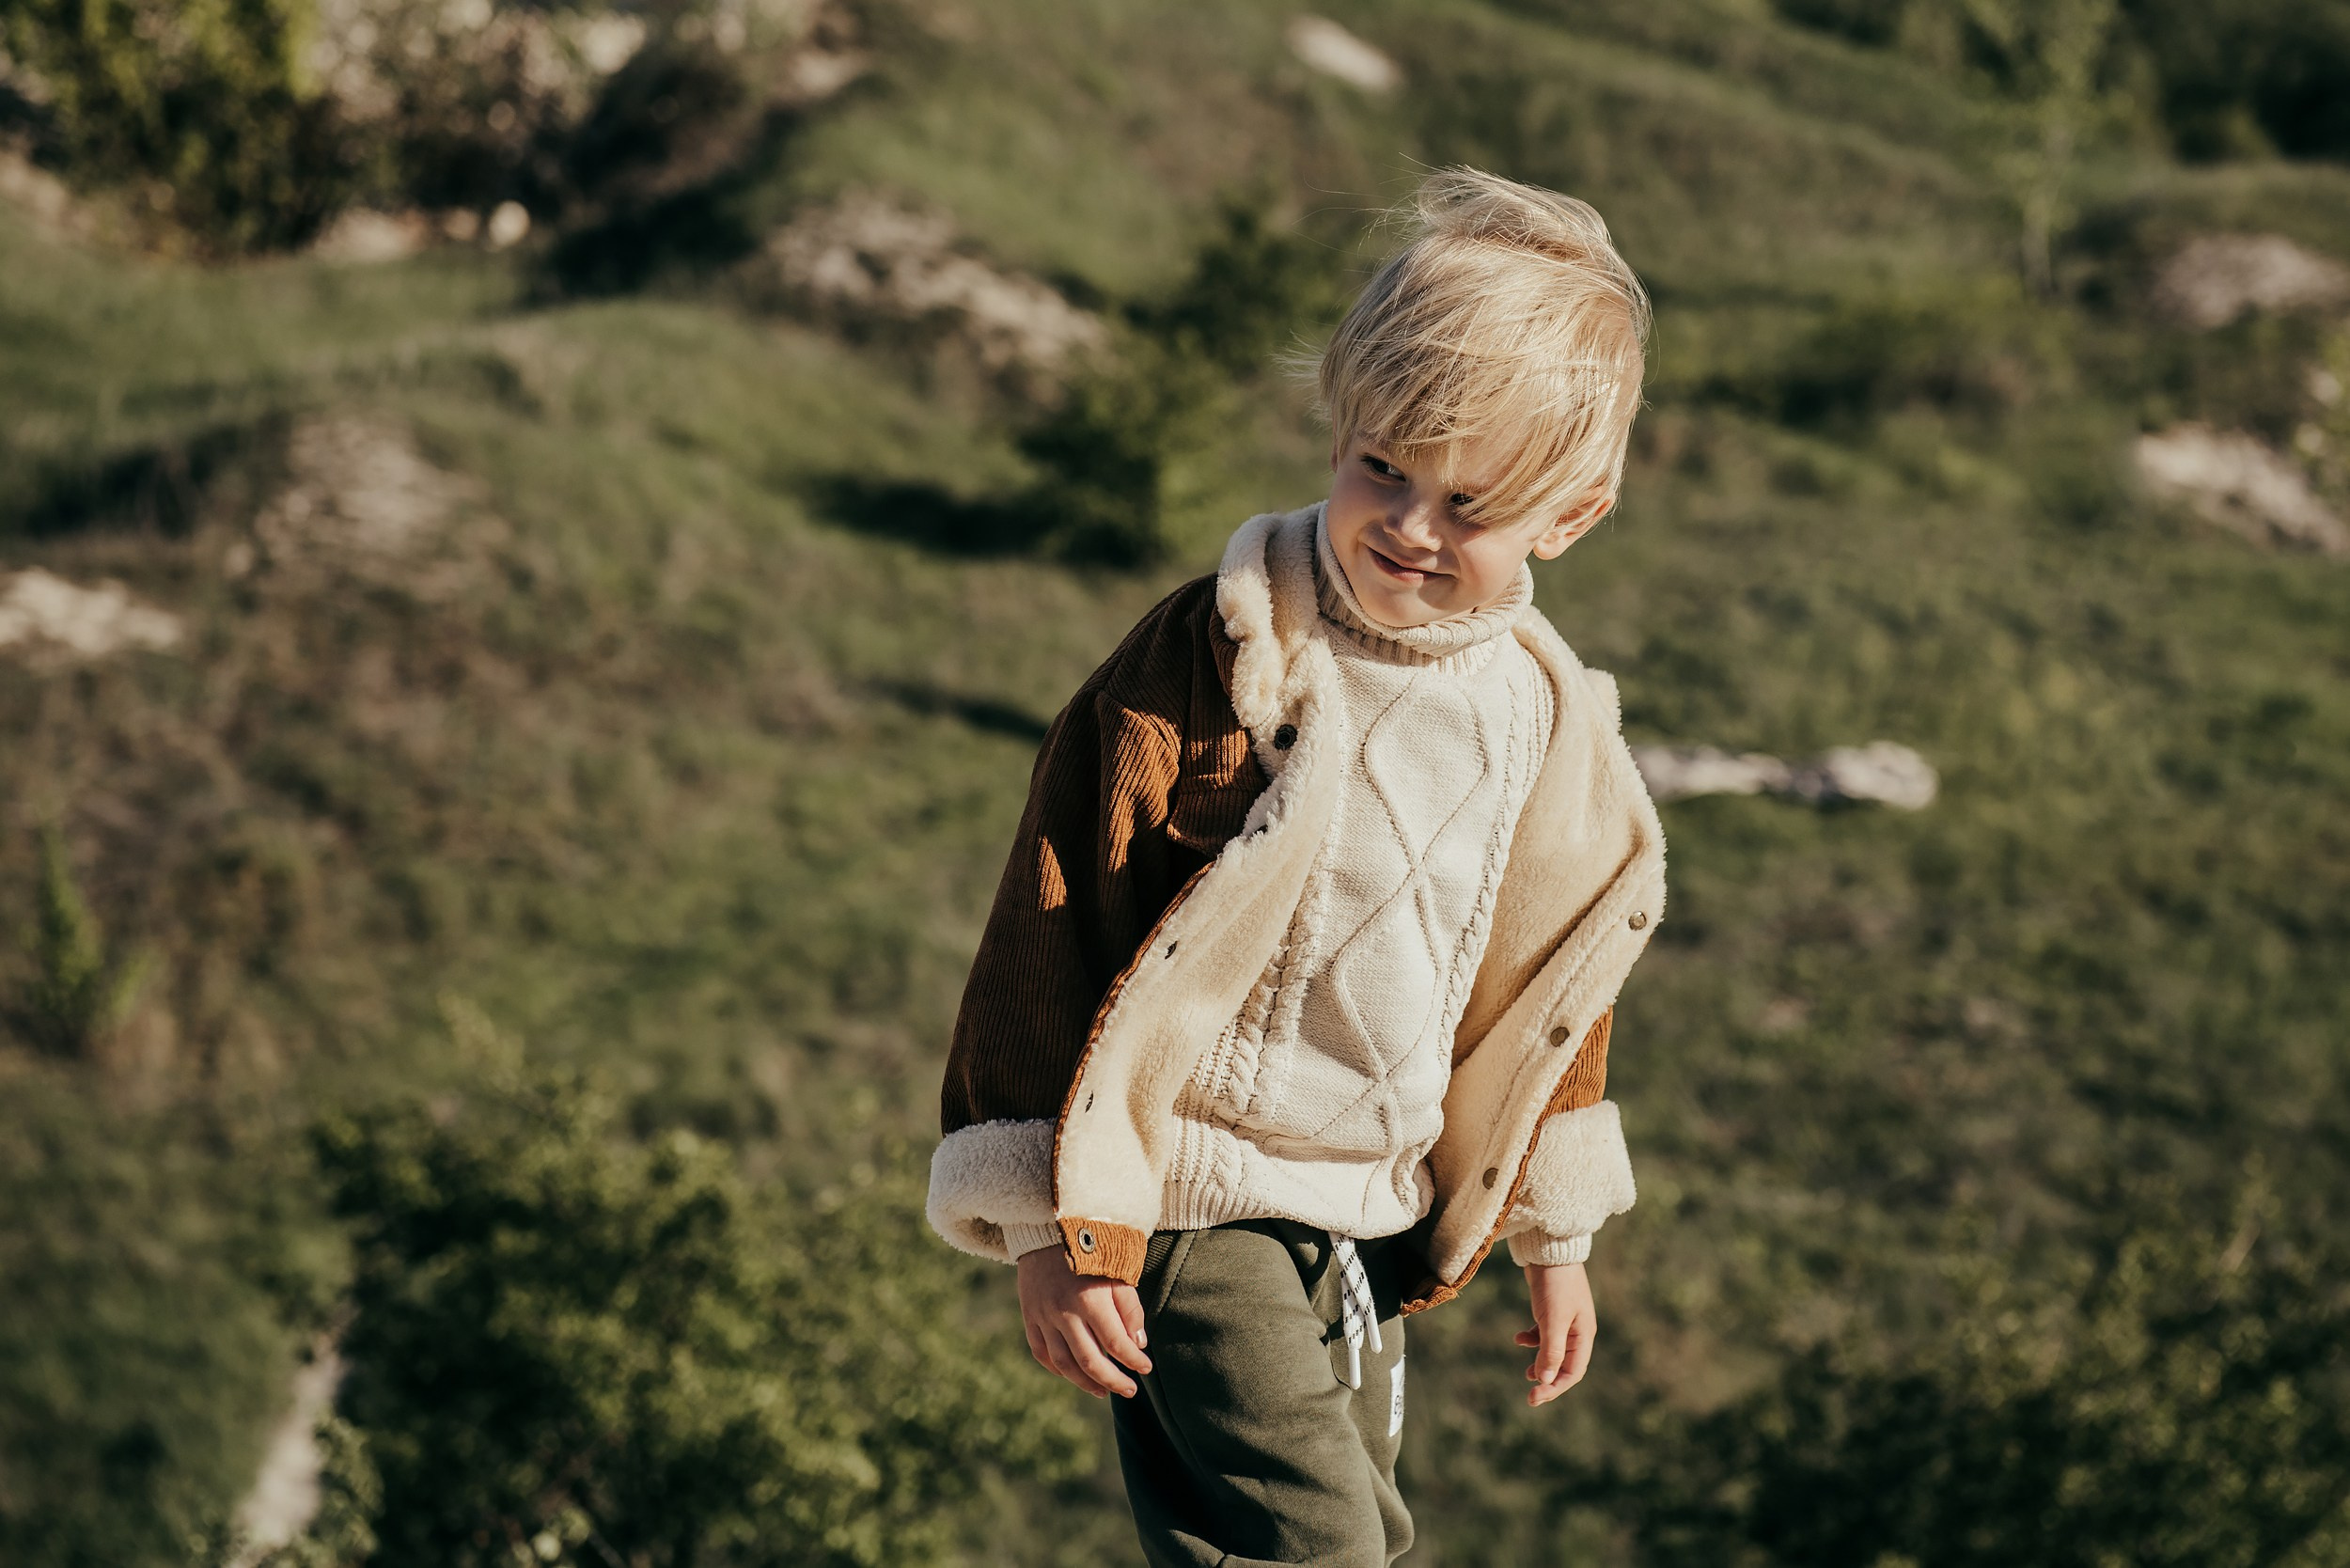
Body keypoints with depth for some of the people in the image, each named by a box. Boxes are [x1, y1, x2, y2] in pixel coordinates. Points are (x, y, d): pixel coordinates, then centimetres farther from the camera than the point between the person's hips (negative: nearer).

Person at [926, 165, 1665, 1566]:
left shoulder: (1552, 723, 0)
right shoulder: (1219, 663, -19)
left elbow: (1553, 974, 14)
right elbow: (1061, 927, -16)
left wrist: (1555, 1229, 19)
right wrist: (1062, 1224, -16)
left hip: (1378, 1221, 7)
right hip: (1197, 1202, -7)